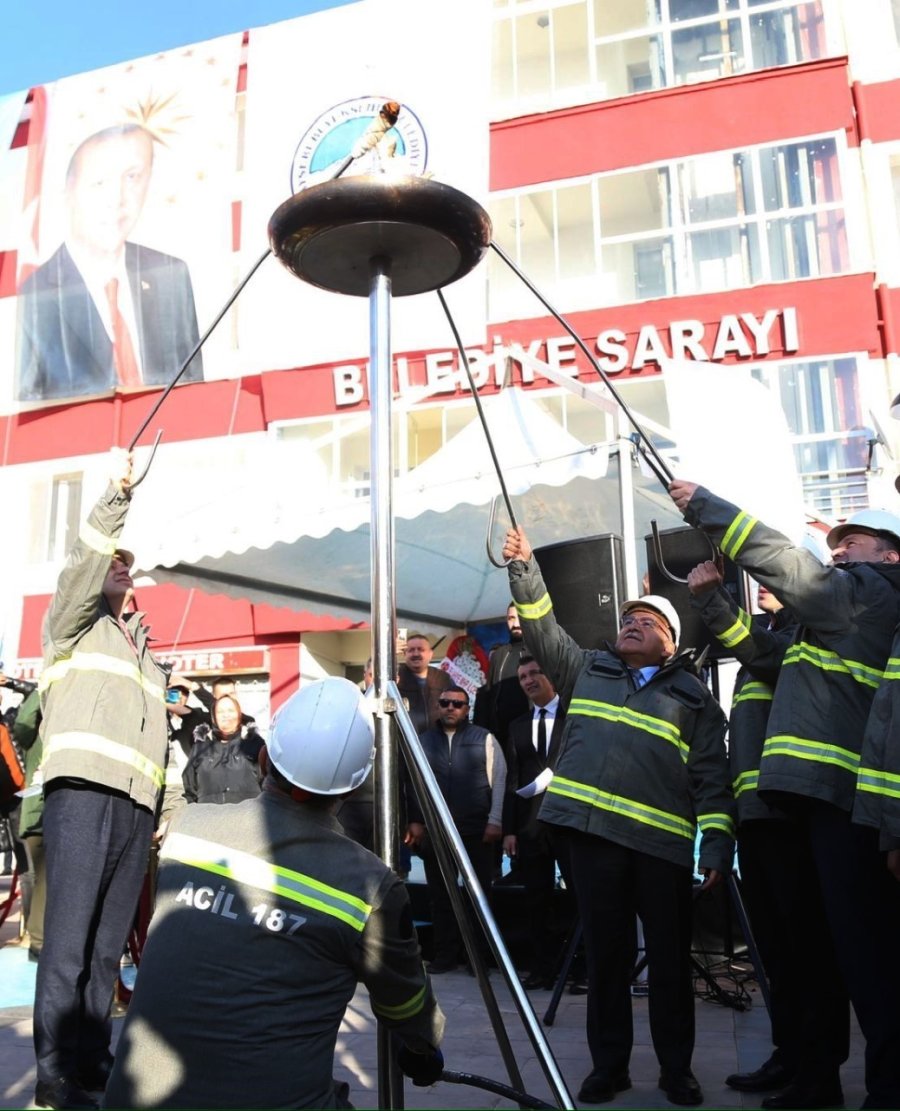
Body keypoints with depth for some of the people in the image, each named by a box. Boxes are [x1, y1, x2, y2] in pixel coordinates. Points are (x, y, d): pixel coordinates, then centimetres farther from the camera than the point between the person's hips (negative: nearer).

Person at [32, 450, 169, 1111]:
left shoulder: (146, 653, 28)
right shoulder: (75, 622, 13)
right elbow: (83, 563, -6)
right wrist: (119, 492, -12)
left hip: (136, 804, 6)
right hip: (83, 791, -5)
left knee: (108, 946, 4)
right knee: (68, 942, -9)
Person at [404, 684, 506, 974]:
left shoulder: (484, 738, 3)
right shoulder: (423, 741, 9)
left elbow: (499, 779, -1)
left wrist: (495, 821, -8)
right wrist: (415, 821, 2)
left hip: (476, 829, -2)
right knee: (440, 894, 6)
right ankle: (445, 955, 16)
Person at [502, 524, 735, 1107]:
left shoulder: (693, 695, 10)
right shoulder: (587, 668, 17)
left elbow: (713, 777, 4)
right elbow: (543, 628, 13)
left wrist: (718, 844, -4)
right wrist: (524, 567, 3)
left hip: (663, 842, -1)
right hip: (593, 832, 2)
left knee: (671, 958, 7)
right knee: (606, 952, 9)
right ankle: (609, 1064, 22)